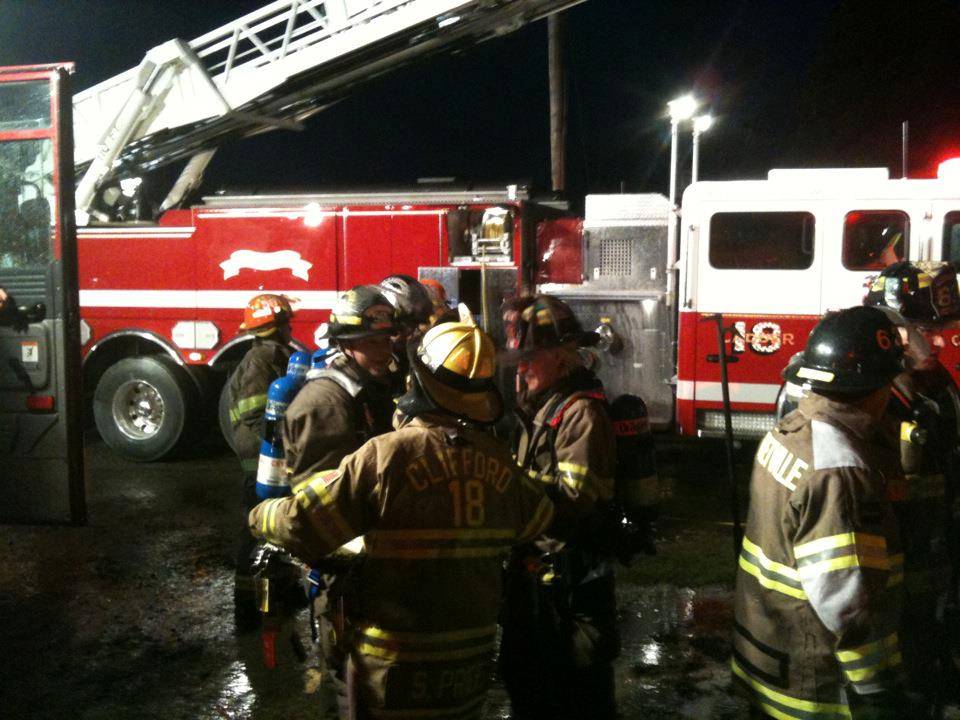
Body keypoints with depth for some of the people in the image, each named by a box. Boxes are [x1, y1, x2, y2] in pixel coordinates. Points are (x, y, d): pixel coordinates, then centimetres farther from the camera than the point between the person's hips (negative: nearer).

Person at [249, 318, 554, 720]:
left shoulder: (388, 455, -20)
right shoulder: (499, 463, -3)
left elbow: (302, 524, -17)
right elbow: (539, 519, 17)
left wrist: (261, 517, 5)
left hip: (396, 672, -5)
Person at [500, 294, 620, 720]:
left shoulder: (582, 410, -18)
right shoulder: (542, 404, 12)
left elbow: (574, 497, -26)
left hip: (570, 576, -9)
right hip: (534, 568, 10)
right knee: (524, 677, 22)